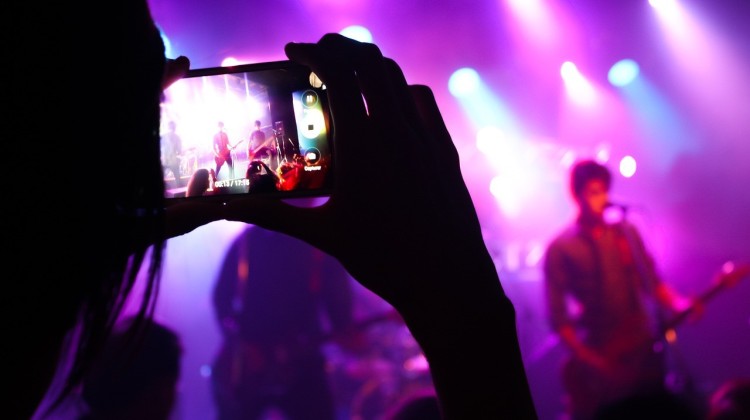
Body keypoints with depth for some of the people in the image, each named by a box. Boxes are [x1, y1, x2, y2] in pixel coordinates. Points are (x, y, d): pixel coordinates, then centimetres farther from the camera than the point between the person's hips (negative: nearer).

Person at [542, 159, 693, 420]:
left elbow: (652, 283, 10)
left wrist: (678, 303, -10)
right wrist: (588, 360, -17)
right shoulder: (561, 249, -7)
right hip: (597, 366, -4)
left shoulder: (626, 233, 6)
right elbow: (558, 317, -8)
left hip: (643, 354, 4)